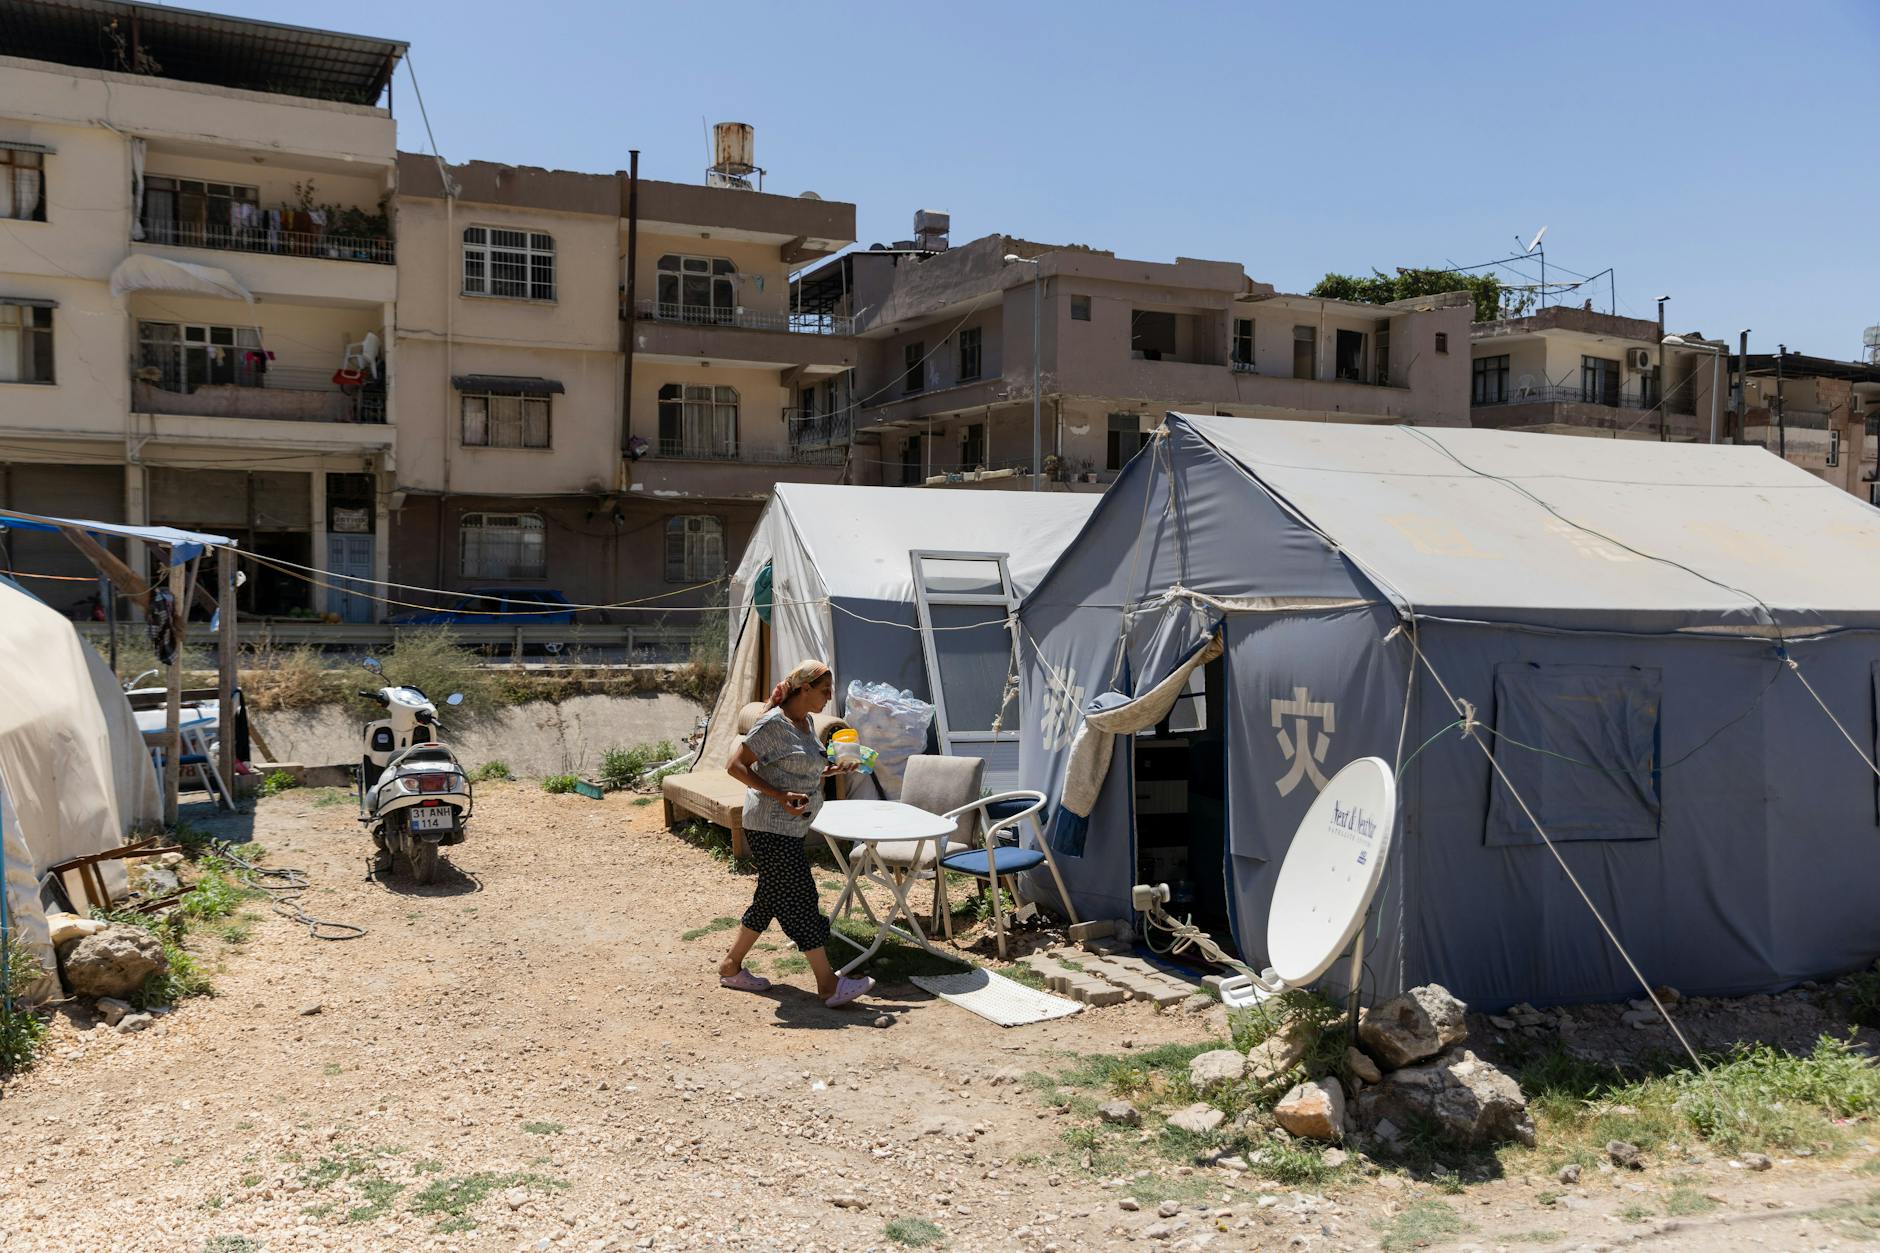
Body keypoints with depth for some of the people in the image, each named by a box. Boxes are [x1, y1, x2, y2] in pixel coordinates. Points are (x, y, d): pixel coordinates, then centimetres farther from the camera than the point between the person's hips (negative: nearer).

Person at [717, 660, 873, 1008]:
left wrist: (834, 770, 6)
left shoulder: (806, 722, 12)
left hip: (790, 829, 10)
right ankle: (829, 985, -3)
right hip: (770, 829, -10)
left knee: (770, 899, 16)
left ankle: (731, 967, 28)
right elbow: (735, 766, -17)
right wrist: (780, 796, -24)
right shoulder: (774, 724, -17)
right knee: (799, 900, -7)